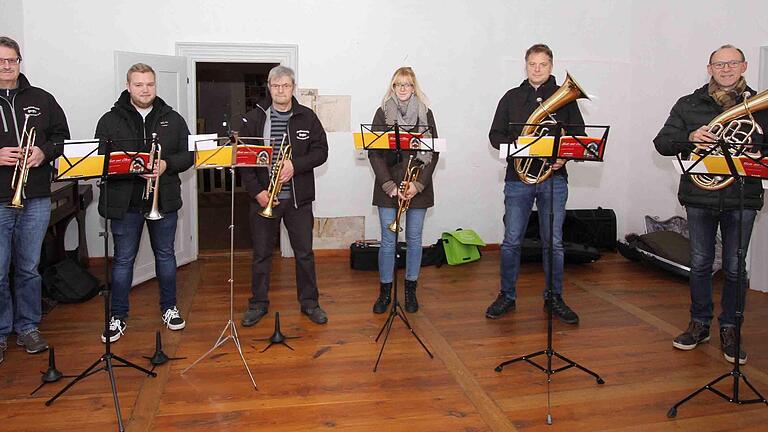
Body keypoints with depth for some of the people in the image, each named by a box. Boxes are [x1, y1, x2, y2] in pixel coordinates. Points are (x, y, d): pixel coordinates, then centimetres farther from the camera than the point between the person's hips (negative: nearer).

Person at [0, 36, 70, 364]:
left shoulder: (41, 99, 9)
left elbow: (62, 135, 13)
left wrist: (45, 152, -7)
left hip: (36, 200, 2)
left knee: (29, 268, 12)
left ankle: (28, 327, 25)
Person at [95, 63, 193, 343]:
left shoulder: (173, 119, 6)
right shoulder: (110, 120, 0)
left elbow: (188, 154, 4)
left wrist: (166, 164, -15)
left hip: (164, 201, 2)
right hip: (124, 202, -2)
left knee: (166, 255, 13)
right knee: (123, 259, 6)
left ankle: (169, 308, 28)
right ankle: (118, 317, 18)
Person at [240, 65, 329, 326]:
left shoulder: (307, 117, 3)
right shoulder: (254, 118, 1)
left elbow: (321, 152, -1)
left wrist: (295, 165, -17)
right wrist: (256, 190, -11)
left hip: (299, 198, 0)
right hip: (263, 197, 0)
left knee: (304, 252, 7)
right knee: (261, 253, 9)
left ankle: (309, 302, 22)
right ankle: (258, 303, 23)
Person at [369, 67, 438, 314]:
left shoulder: (425, 113, 5)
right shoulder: (382, 113, 3)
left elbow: (433, 152, 1)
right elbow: (374, 152, -2)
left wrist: (419, 184, -10)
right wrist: (388, 185, -12)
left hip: (418, 187, 1)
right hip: (388, 185, -1)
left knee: (414, 238, 8)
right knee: (388, 239, 2)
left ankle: (410, 290, 22)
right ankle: (385, 291, 16)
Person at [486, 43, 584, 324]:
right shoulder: (512, 98, 10)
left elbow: (578, 135, 8)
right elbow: (495, 135, 7)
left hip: (554, 178, 0)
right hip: (518, 177, 0)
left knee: (553, 242, 5)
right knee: (512, 241, 2)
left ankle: (554, 298, 19)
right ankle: (507, 296, 16)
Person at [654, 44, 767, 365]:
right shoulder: (688, 105, 6)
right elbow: (662, 143, 1)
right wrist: (690, 137, -17)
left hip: (742, 198, 0)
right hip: (699, 197, 1)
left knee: (735, 267, 6)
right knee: (700, 263, 10)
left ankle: (730, 330, 20)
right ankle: (700, 323, 25)